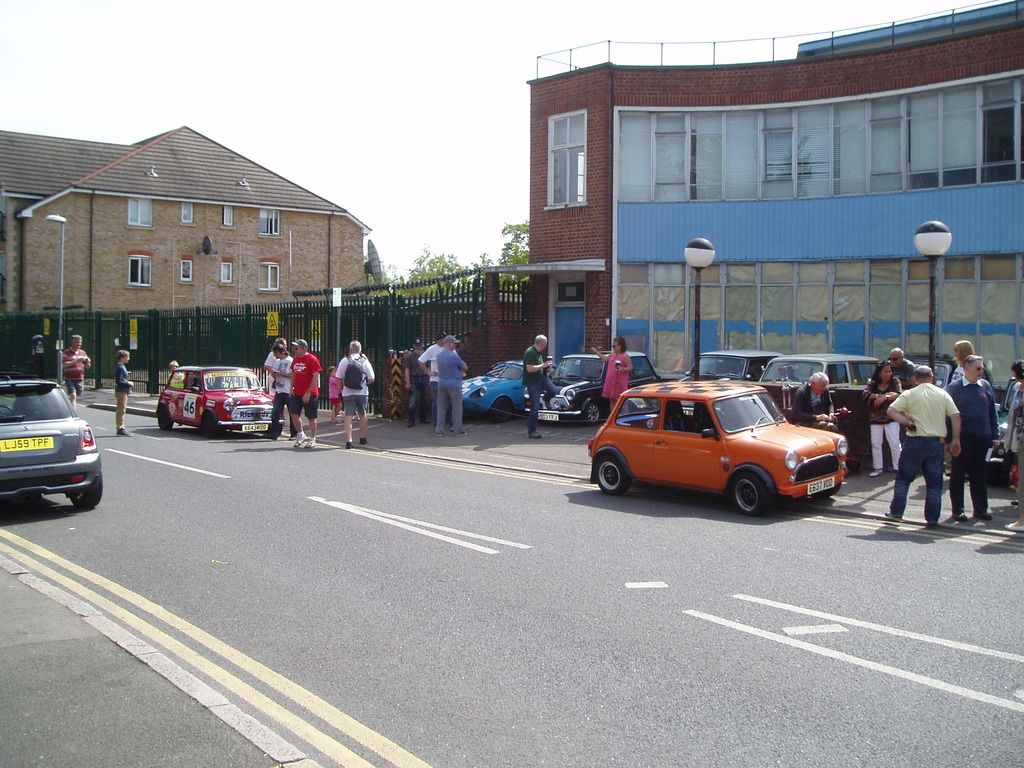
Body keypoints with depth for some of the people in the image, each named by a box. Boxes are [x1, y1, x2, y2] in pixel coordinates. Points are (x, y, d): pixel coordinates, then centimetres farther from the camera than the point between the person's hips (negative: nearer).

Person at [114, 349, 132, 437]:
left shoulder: (122, 367, 15)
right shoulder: (120, 367, -16)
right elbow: (119, 380, -21)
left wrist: (127, 382, 11)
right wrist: (128, 383, -13)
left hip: (123, 391, 10)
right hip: (121, 391, -10)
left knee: (121, 410, 14)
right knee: (121, 410, -8)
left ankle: (121, 428, 20)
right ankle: (120, 429, -7)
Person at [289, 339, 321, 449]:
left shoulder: (312, 359, -12)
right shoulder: (295, 359, 10)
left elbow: (316, 377, -15)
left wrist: (308, 393, -17)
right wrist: (292, 387, 6)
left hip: (309, 394, -6)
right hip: (296, 393, 7)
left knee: (311, 417, 2)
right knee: (294, 413, 1)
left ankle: (312, 440, 12)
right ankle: (300, 435, 18)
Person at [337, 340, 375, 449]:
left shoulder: (344, 360, -2)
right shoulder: (365, 361, -1)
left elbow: (338, 378, -5)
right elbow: (371, 379, -3)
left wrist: (341, 388, 9)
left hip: (347, 392, -1)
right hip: (362, 392, 1)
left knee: (348, 415, 0)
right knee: (362, 414, 19)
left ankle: (348, 440, -10)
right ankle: (362, 438, 27)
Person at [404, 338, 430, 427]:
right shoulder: (410, 356, 0)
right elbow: (407, 370, -3)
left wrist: (429, 380, 10)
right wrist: (408, 383, -10)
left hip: (424, 379, 4)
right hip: (414, 379, -4)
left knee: (424, 400, 10)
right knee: (413, 401, -9)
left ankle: (423, 419, 21)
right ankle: (411, 421, -7)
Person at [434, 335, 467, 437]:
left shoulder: (439, 355, 5)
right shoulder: (454, 356, -16)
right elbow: (465, 367, -4)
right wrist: (460, 368, 14)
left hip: (441, 385, 6)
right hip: (454, 385, -6)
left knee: (441, 408, 8)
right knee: (457, 407, 5)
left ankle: (439, 430, 5)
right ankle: (458, 429, 7)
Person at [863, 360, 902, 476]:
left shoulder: (895, 381, 1)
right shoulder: (872, 383, 6)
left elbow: (899, 394, -13)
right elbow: (866, 394, -10)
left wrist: (884, 398, -23)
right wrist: (882, 395, -19)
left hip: (891, 417, -3)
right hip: (875, 418, 3)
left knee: (895, 443, -5)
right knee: (875, 444, 6)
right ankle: (877, 468, 15)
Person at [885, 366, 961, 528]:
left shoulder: (910, 394, -1)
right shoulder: (943, 395, 5)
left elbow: (891, 411, -10)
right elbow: (956, 416, 0)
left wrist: (908, 422, -9)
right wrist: (956, 439, 3)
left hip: (915, 441, -2)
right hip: (936, 442, 2)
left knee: (903, 478, 12)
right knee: (934, 483, 7)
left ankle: (896, 512, 11)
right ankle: (932, 519, 5)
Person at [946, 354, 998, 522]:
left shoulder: (986, 386, 7)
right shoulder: (954, 388, -3)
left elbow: (992, 413, 10)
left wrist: (995, 436, 7)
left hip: (982, 439, 3)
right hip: (962, 439, -3)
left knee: (980, 475, 10)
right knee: (958, 475, 3)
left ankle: (980, 509, 20)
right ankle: (958, 510, 11)